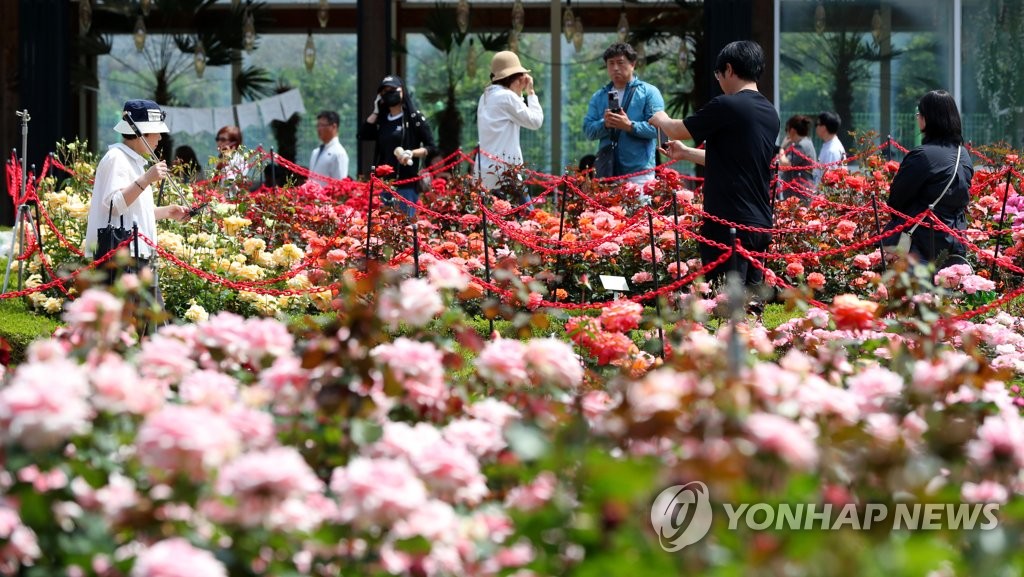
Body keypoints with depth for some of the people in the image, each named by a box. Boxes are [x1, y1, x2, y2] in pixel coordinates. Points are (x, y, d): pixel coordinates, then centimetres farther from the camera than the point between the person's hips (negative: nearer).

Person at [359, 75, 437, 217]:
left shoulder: (414, 117, 2)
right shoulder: (381, 120, 18)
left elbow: (431, 148, 0)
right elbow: (363, 135, 3)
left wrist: (412, 153, -18)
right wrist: (376, 111, 9)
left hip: (406, 185, -5)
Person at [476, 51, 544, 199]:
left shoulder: (486, 97, 16)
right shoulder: (507, 96, -9)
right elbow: (535, 121, -3)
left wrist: (519, 94, 22)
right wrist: (531, 92, 5)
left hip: (485, 171, 9)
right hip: (504, 172, -9)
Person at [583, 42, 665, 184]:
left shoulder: (649, 92, 6)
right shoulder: (599, 96, 18)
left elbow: (657, 127, -6)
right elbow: (588, 129, 9)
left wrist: (630, 126, -20)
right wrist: (604, 124, -12)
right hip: (606, 171, 4)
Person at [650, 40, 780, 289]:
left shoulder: (726, 107, -13)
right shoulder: (770, 113, 12)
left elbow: (679, 130, 1)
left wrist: (660, 119, 23)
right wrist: (686, 153, 31)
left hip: (730, 223, -8)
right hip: (761, 223, 8)